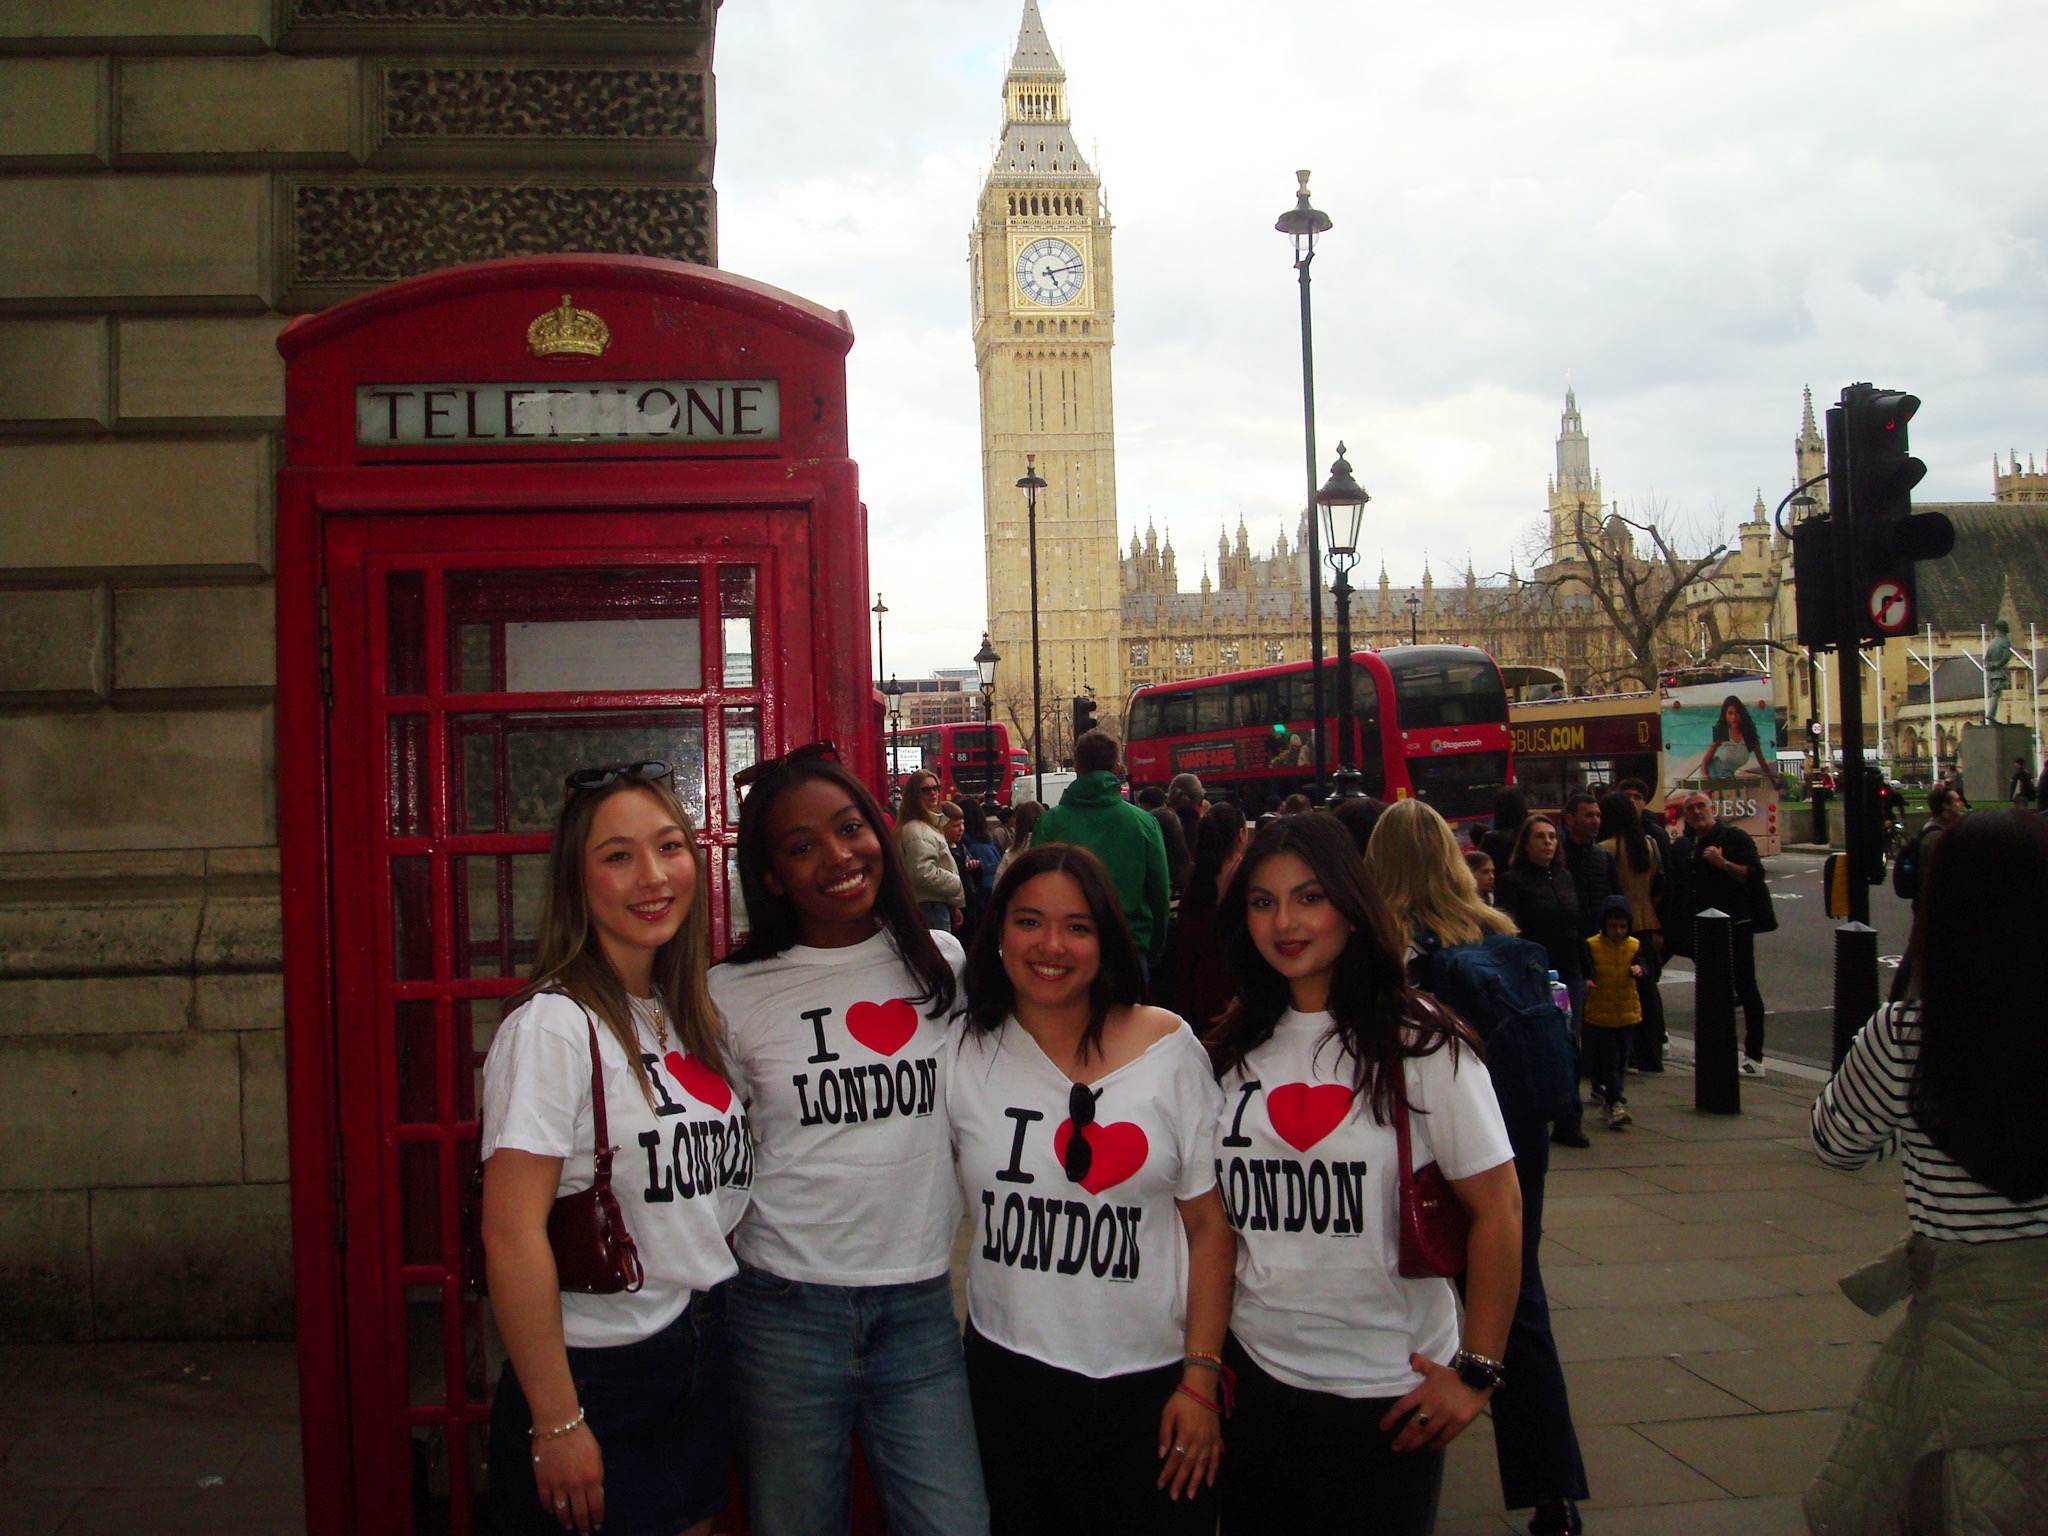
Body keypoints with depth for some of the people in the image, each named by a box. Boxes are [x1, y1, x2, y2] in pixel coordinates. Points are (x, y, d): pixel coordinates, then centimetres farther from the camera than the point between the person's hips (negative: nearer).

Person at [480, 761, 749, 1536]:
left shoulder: (688, 1014, 6)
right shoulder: (554, 1024, -17)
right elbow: (511, 1234, -21)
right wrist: (558, 1424, -20)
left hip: (701, 1361, 7)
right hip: (601, 1377, -7)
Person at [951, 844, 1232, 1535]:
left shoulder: (1169, 1049, -4)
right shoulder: (966, 1054, -1)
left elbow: (1210, 1222, -3)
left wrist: (1200, 1377, -6)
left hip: (1153, 1380, -1)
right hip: (1010, 1374, 1)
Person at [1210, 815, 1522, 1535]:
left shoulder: (1421, 1042, -10)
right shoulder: (1235, 1046, 4)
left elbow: (1497, 1211, -10)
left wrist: (1476, 1370, -11)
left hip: (1386, 1391, -4)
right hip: (1255, 1373, 4)